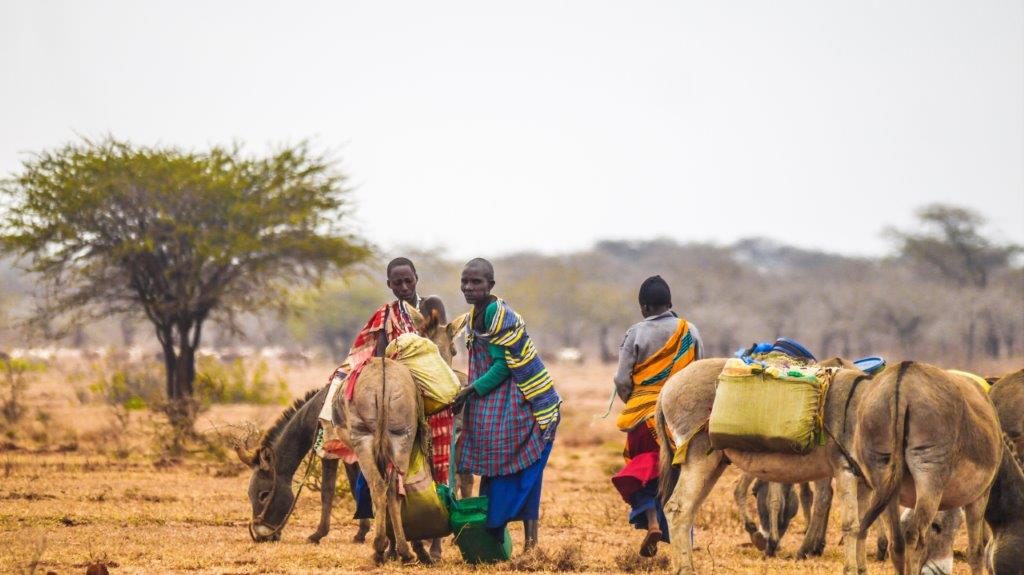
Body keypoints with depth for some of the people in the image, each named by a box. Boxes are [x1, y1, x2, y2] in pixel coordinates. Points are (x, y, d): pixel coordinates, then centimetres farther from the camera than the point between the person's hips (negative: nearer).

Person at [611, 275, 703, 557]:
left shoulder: (636, 333, -7)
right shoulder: (690, 332, 1)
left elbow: (622, 380, -7)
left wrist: (631, 402, 12)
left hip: (644, 414, -2)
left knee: (643, 468, 12)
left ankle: (651, 521, -10)